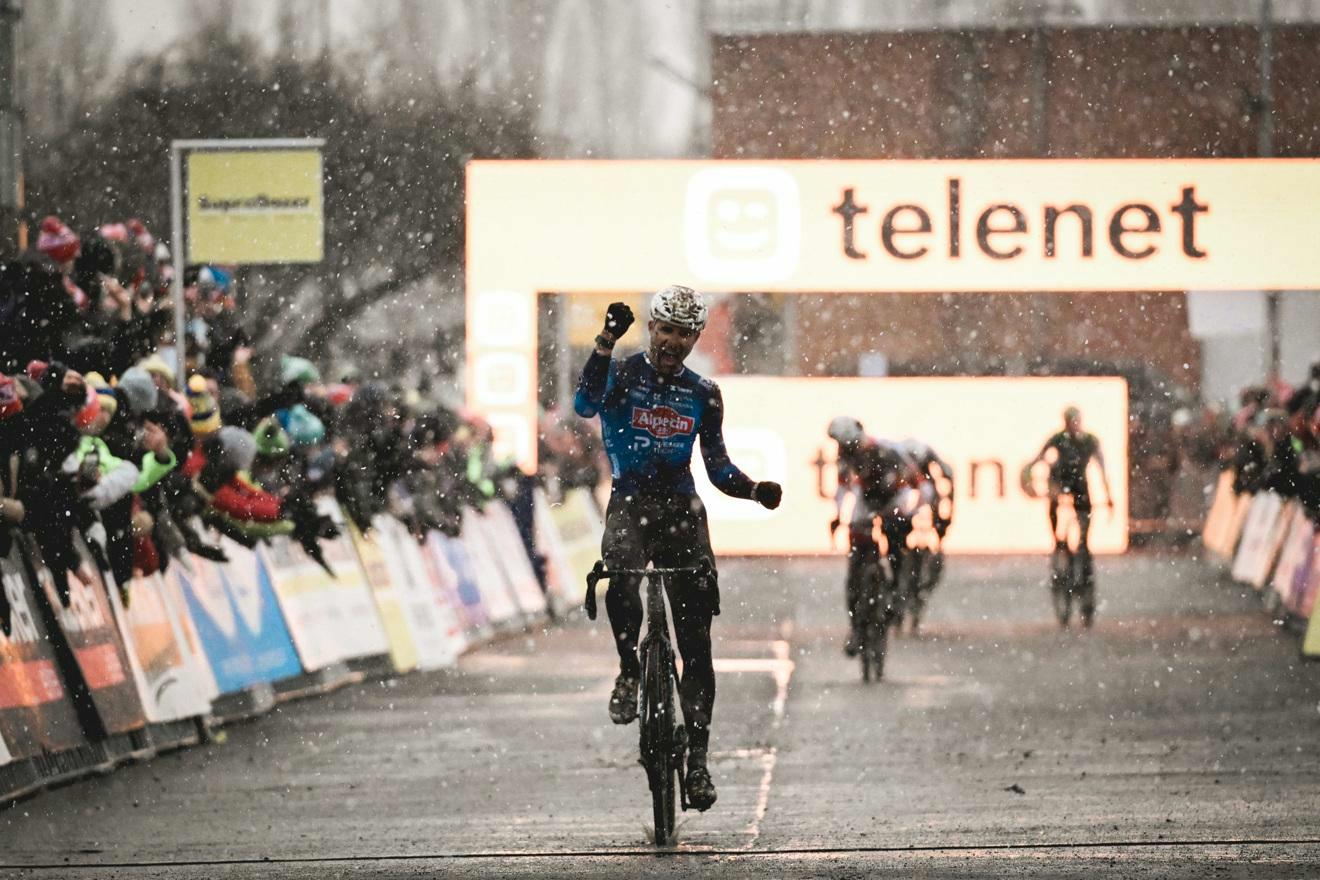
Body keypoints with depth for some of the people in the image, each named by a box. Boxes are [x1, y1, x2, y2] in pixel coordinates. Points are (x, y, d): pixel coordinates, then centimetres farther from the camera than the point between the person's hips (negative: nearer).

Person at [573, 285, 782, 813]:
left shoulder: (703, 395, 12)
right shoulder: (621, 375, 2)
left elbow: (717, 465, 14)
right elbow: (586, 404, -20)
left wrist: (754, 489, -6)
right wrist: (607, 341, -30)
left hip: (681, 509, 3)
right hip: (630, 501, -3)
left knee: (696, 640, -3)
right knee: (620, 574, -37)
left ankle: (698, 755, 1)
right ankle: (629, 669, -13)